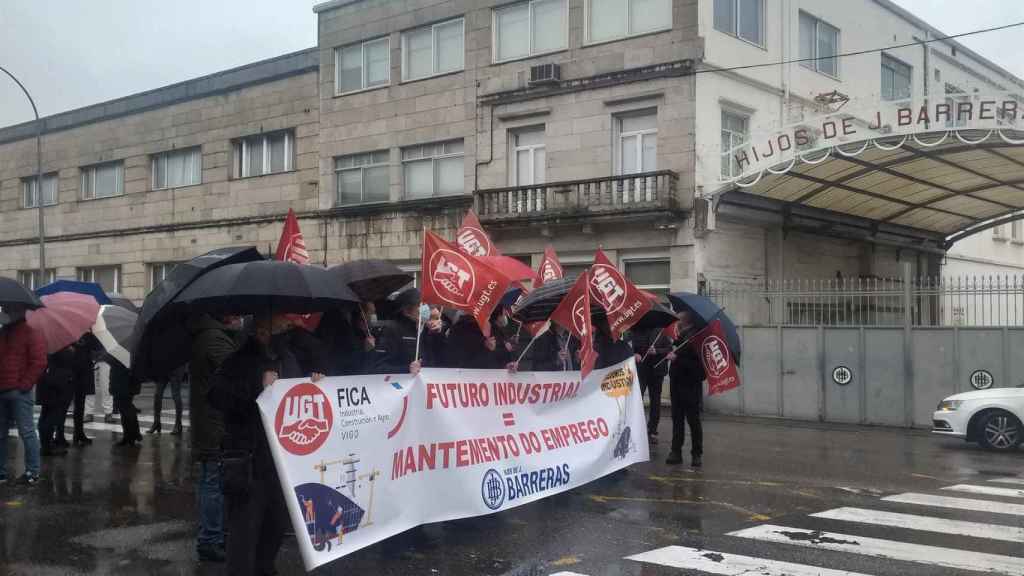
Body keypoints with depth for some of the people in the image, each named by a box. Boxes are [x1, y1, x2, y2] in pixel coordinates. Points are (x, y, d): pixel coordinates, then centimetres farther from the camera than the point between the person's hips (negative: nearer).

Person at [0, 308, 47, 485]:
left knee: (26, 431, -5)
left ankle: (32, 472, -1)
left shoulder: (31, 334, -3)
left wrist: (25, 384, -14)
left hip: (19, 392, -7)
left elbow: (39, 362, -10)